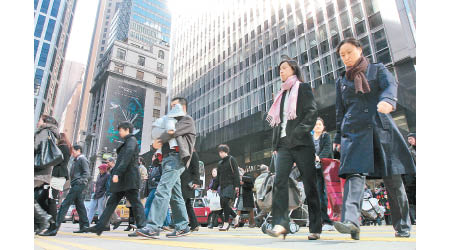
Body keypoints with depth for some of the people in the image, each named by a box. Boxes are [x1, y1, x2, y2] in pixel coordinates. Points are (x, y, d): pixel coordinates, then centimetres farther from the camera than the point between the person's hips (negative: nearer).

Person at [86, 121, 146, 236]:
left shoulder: (131, 140, -5)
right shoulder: (127, 142, 24)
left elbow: (127, 158, -19)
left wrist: (117, 173, -23)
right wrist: (113, 171, 19)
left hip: (128, 178, -10)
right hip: (123, 179, 10)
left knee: (135, 202, -9)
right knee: (111, 202, 10)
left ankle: (142, 227, -8)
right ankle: (99, 227, 16)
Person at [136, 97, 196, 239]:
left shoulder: (187, 120, 8)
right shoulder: (174, 122, 33)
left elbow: (173, 132, -9)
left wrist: (159, 141, -2)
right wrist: (154, 145, 4)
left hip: (176, 158, -9)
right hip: (168, 158, 9)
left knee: (162, 190, -19)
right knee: (175, 195, 7)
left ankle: (154, 227, -22)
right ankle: (182, 227, 12)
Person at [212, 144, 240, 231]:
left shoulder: (231, 160, 1)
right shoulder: (220, 163, 20)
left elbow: (236, 173, -6)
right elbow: (218, 177, 24)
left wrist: (237, 185, -15)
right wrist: (215, 187, 18)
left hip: (230, 185, -7)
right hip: (222, 186, 7)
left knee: (225, 202, -17)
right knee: (223, 204, 2)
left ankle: (226, 223, -10)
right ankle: (235, 216, 22)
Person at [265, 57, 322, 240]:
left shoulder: (303, 88, 8)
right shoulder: (281, 94, 25)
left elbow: (312, 112, -6)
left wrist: (298, 133, -18)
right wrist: (275, 143, 10)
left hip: (301, 143, -5)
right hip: (284, 144, 5)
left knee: (310, 185, 1)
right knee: (279, 181, -13)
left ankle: (315, 228, 11)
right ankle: (280, 223, -15)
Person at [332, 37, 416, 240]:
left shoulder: (377, 69, 14)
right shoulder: (341, 81, 19)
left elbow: (390, 85, -7)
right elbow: (340, 111, 19)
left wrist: (387, 100, -31)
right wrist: (339, 137, 14)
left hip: (382, 128, -1)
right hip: (354, 131, 1)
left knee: (393, 178, 2)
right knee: (355, 173, -18)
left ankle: (403, 226, 17)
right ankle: (351, 221, -29)